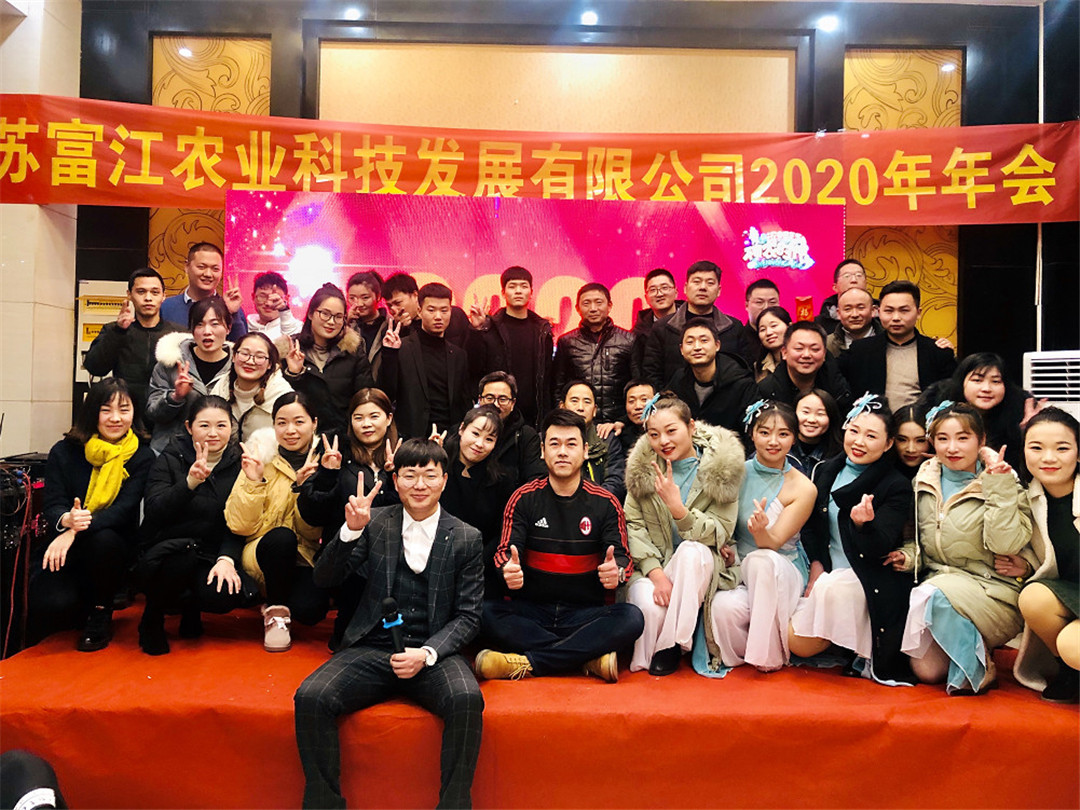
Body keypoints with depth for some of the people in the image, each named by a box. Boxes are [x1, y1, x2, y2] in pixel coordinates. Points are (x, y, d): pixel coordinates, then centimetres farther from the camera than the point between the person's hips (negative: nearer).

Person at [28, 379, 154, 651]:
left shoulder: (141, 457, -4)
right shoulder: (64, 452, 0)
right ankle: (83, 608, 14)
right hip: (66, 553, 1)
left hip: (114, 548, -1)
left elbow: (124, 509, -16)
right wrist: (66, 520, -34)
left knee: (102, 540, -36)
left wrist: (76, 530, -32)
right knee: (50, 605, -27)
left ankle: (102, 614, -8)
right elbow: (51, 505, -8)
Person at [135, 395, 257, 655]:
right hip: (165, 553, -1)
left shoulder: (238, 465, 3)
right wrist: (189, 483, -31)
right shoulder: (170, 459, 0)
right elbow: (153, 512, -15)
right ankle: (152, 619, -4)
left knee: (226, 595, -29)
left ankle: (189, 605, 10)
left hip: (212, 558, 1)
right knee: (184, 552, -35)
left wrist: (226, 558, -18)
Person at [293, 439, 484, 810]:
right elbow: (325, 579, 1)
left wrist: (426, 654, -13)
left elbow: (468, 616, 3)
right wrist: (351, 530, -15)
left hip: (434, 653, -1)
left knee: (467, 699, -31)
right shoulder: (375, 523, 7)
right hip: (372, 650, 2)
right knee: (310, 698, -23)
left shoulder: (466, 538, 4)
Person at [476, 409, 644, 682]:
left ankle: (528, 663, -27)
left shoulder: (606, 503, 4)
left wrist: (616, 572, -26)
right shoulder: (524, 498, 4)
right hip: (531, 612, 0)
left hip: (587, 613, 0)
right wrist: (508, 570, -28)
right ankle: (590, 657, -26)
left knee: (632, 618, -29)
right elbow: (504, 553, -2)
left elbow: (623, 556, 1)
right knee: (487, 613, -29)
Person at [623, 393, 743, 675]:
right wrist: (655, 572, -21)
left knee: (692, 550, -35)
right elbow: (632, 525, -6)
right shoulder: (643, 466, 0)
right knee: (651, 606, -32)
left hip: (703, 566, 0)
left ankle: (671, 643, -18)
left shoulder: (721, 466, -8)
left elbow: (720, 533, -13)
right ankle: (644, 657, 5)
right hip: (652, 565, 1)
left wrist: (678, 508, -31)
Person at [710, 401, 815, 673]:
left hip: (782, 573, -1)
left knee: (761, 559, -38)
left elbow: (772, 543, -14)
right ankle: (746, 653, 2)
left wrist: (760, 529, -38)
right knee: (723, 607, -33)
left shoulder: (803, 489, -9)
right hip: (738, 570, 2)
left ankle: (770, 654, -18)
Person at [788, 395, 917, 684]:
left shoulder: (897, 487, -7)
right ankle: (850, 639, 15)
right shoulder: (825, 471, 7)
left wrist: (864, 523, -39)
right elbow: (810, 524, 17)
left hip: (873, 581, -5)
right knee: (798, 644, -12)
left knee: (833, 587, -38)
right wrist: (816, 564, 2)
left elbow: (879, 548, -17)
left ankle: (867, 649, -12)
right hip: (827, 572, 5)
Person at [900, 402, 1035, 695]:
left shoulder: (1003, 485, -3)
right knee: (926, 671, -16)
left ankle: (976, 667, -9)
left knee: (934, 596, -34)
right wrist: (908, 558, -1)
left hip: (992, 591, -4)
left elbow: (1005, 544, -20)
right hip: (938, 580, 4)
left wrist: (999, 486, -20)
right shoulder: (924, 482, 9)